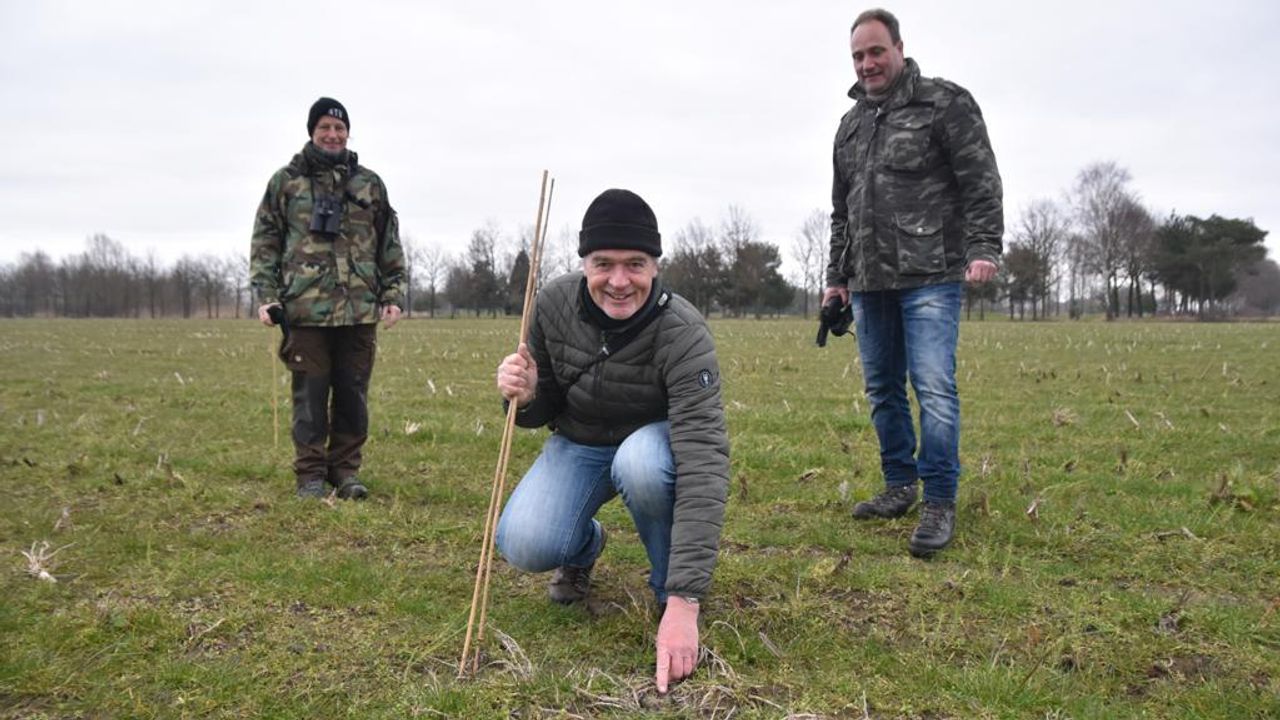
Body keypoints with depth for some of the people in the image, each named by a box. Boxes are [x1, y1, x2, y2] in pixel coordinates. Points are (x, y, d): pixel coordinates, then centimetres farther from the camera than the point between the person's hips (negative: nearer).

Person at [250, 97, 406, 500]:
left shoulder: (370, 184, 13)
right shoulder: (285, 181, 8)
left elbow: (390, 245, 14)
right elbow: (265, 243, 7)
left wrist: (393, 295, 6)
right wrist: (265, 296, -2)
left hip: (360, 309, 2)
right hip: (306, 308, -2)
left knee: (353, 393, 6)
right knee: (310, 393, 2)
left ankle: (346, 470, 17)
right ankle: (310, 474, 11)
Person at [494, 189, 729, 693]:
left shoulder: (682, 334, -31)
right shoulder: (554, 304, -19)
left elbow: (703, 461, -39)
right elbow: (544, 408, -3)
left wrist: (684, 601, -46)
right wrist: (525, 397, -32)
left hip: (652, 443, -2)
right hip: (578, 444, 3)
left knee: (640, 463, -39)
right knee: (524, 547, -23)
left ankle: (668, 591, -9)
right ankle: (583, 546, 16)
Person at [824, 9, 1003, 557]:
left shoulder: (945, 103, 0)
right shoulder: (850, 125, 19)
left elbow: (981, 182, -7)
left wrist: (983, 247, -18)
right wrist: (836, 276, 21)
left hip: (930, 278, -6)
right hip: (870, 282, 7)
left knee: (934, 387, -11)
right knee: (883, 389, 10)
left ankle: (940, 503, -5)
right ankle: (900, 485, 22)